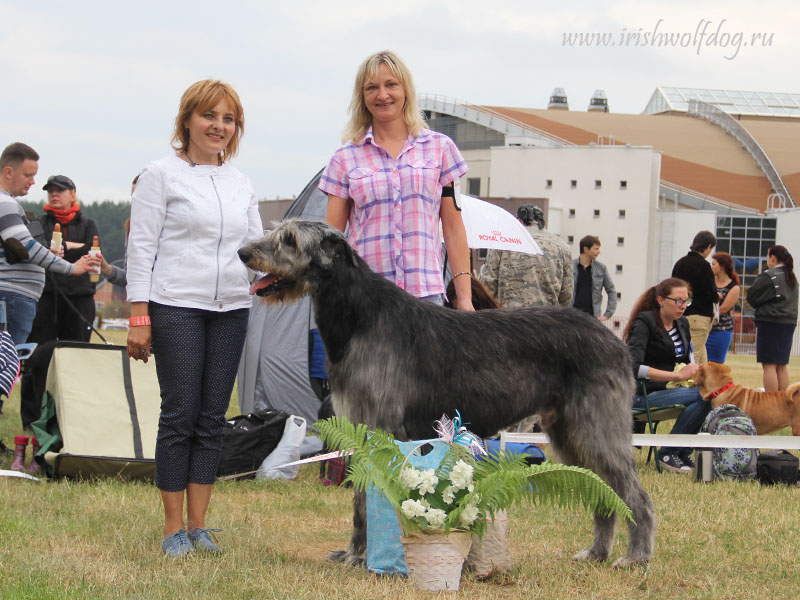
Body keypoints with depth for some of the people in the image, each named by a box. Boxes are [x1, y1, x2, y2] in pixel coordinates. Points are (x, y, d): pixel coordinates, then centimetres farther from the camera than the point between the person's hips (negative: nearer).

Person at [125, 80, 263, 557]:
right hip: (176, 307, -5)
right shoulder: (162, 176, -1)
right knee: (180, 414, -5)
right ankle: (174, 528, 2)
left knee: (213, 418, 5)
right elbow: (142, 246, -4)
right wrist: (139, 316, -11)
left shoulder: (241, 183, 15)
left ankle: (199, 525, 11)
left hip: (231, 310, 5)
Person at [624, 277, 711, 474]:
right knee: (703, 396, -29)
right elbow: (634, 368, -21)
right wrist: (678, 375, -24)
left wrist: (693, 370, 1)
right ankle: (667, 453, -17)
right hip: (644, 395, -7)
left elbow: (688, 361, 27)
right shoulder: (645, 323, -8)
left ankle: (683, 451, -10)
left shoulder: (682, 324, 16)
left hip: (673, 390, 7)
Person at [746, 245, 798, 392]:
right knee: (782, 366, 13)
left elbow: (751, 297, -8)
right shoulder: (792, 278, 12)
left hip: (770, 323, -8)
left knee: (769, 365, -6)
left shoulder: (768, 276, -12)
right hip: (789, 323, 8)